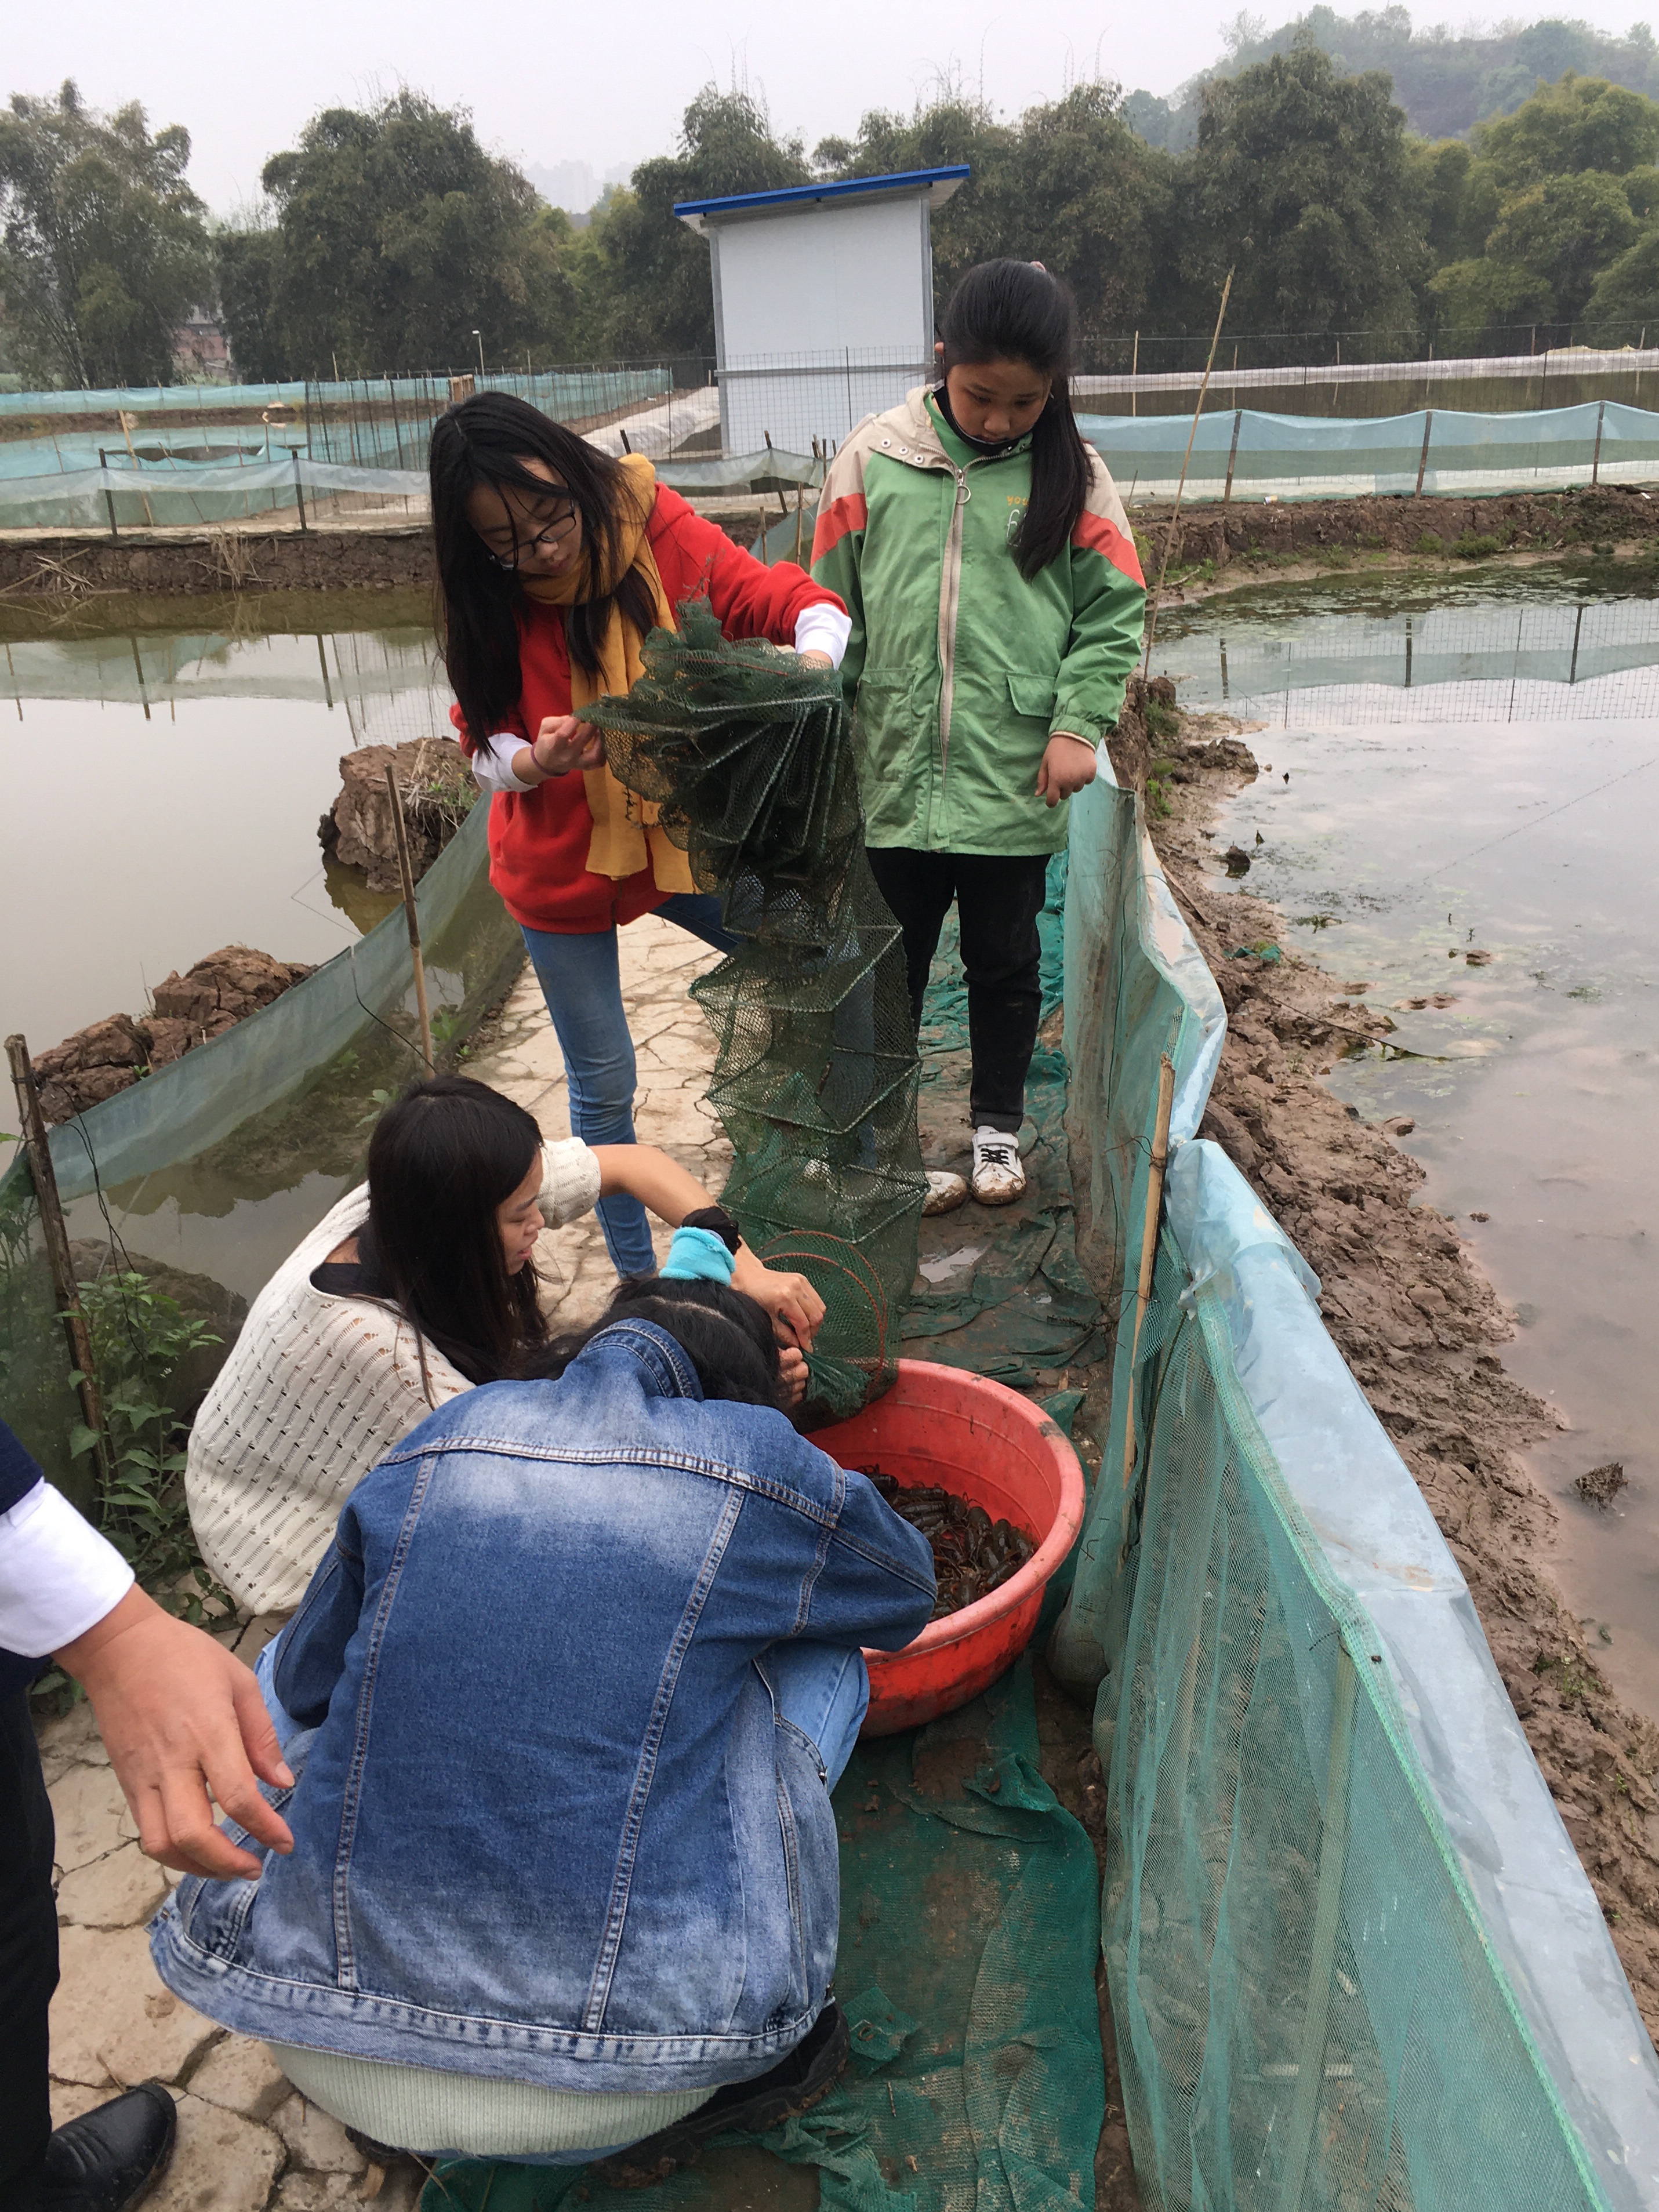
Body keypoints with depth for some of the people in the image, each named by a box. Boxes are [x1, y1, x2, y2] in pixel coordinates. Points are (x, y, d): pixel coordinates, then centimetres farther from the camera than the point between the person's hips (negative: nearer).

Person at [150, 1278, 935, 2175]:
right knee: (821, 1660, 14)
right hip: (609, 2098, -3)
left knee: (277, 1666, 27)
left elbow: (306, 1677, 19)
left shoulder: (442, 1439, 6)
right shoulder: (759, 1464, -2)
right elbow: (906, 1594, 20)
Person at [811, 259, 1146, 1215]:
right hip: (892, 777, 0)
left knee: (1007, 961, 14)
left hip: (1014, 783, 0)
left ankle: (998, 1124, 34)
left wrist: (1078, 723, -11)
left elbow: (1114, 613, 2)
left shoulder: (1073, 472, 0)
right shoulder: (875, 456, -1)